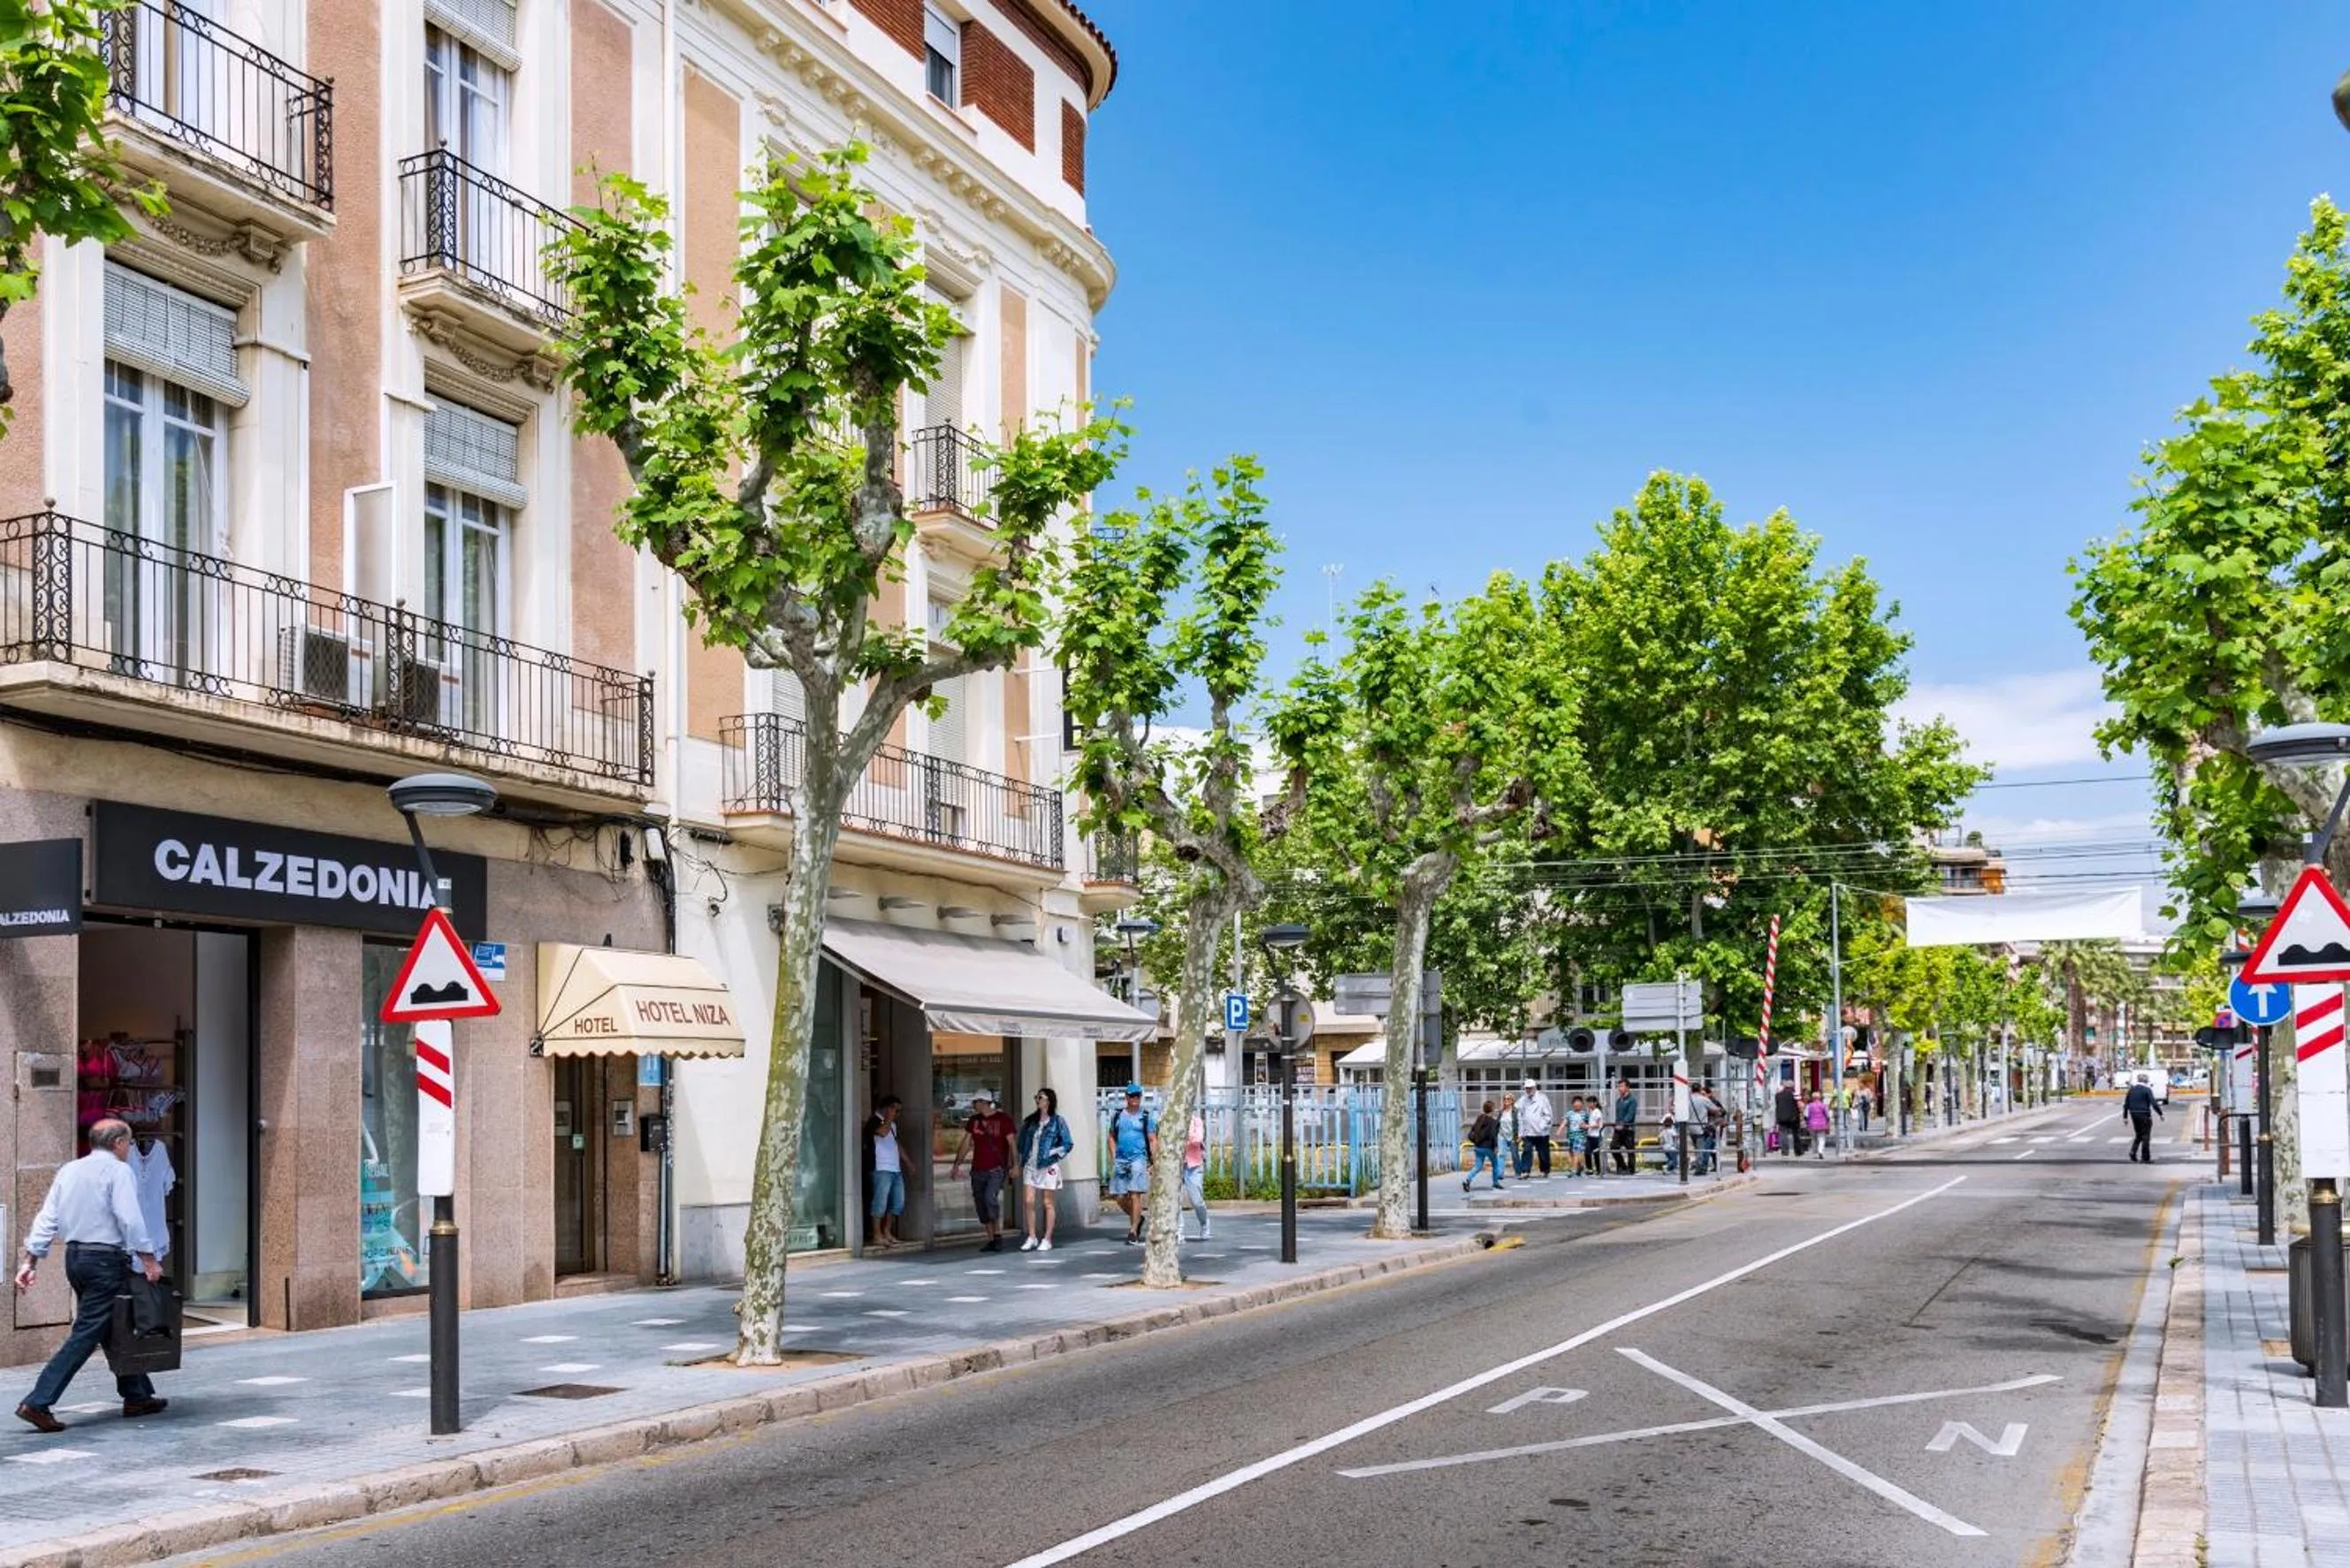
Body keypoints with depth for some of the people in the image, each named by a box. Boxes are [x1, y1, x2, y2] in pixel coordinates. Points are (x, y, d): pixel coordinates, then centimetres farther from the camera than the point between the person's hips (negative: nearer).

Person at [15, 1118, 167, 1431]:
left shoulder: (69, 1171, 11)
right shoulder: (118, 1171, -10)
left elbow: (46, 1219, 9)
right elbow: (130, 1219, -17)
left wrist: (31, 1260, 10)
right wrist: (149, 1260, -14)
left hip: (75, 1258, 9)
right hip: (106, 1261, -8)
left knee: (116, 1329, 17)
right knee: (85, 1334, -6)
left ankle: (137, 1396, 24)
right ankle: (38, 1403, -11)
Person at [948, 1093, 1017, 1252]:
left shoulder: (1003, 1119, -3)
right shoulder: (974, 1121, 12)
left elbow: (1011, 1144, -6)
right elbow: (966, 1143, 15)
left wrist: (1014, 1165, -15)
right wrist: (957, 1164, 8)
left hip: (997, 1169, -6)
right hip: (978, 1169, 6)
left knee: (990, 1197, -23)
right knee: (981, 1204, 3)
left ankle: (998, 1235, -12)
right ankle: (991, 1240, 11)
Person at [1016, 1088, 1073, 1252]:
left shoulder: (1057, 1121, -2)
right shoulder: (1030, 1121, 11)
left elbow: (1068, 1143, -2)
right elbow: (1022, 1142, 18)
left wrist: (1053, 1154, -9)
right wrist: (1022, 1161, 8)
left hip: (1047, 1167, -4)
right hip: (1030, 1166, 4)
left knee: (1047, 1203, 2)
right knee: (1029, 1202, -3)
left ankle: (1047, 1239, 7)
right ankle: (1031, 1237, 5)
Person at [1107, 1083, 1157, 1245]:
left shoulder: (1146, 1117, 3)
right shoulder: (1117, 1115, 10)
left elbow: (1153, 1141, 4)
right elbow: (1112, 1137, 17)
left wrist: (1155, 1162, -4)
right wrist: (1113, 1157, 6)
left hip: (1138, 1159, -3)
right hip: (1120, 1160, 3)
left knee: (1135, 1195, -10)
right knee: (1120, 1198, 3)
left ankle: (1133, 1233, -5)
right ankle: (1138, 1218, 28)